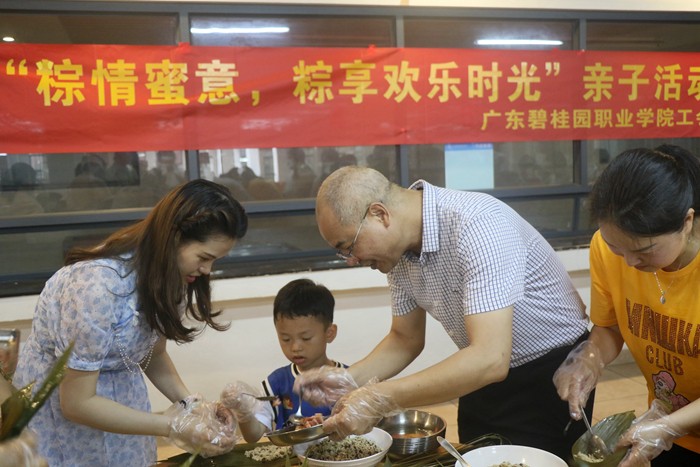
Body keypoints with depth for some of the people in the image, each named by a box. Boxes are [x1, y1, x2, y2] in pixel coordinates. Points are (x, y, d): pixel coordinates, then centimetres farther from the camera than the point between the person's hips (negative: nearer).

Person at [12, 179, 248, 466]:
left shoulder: (167, 273, -10)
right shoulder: (98, 285, -33)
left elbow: (153, 354, 2)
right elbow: (76, 402, -26)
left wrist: (190, 403, -14)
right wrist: (175, 426, -26)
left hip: (124, 394, 6)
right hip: (60, 400, -6)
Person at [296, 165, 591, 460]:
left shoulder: (479, 225, -32)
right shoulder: (398, 248, -8)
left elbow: (491, 359, -38)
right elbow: (406, 338, 5)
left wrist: (379, 401, -37)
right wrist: (348, 381, -12)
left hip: (551, 374, -6)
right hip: (483, 380, 7)